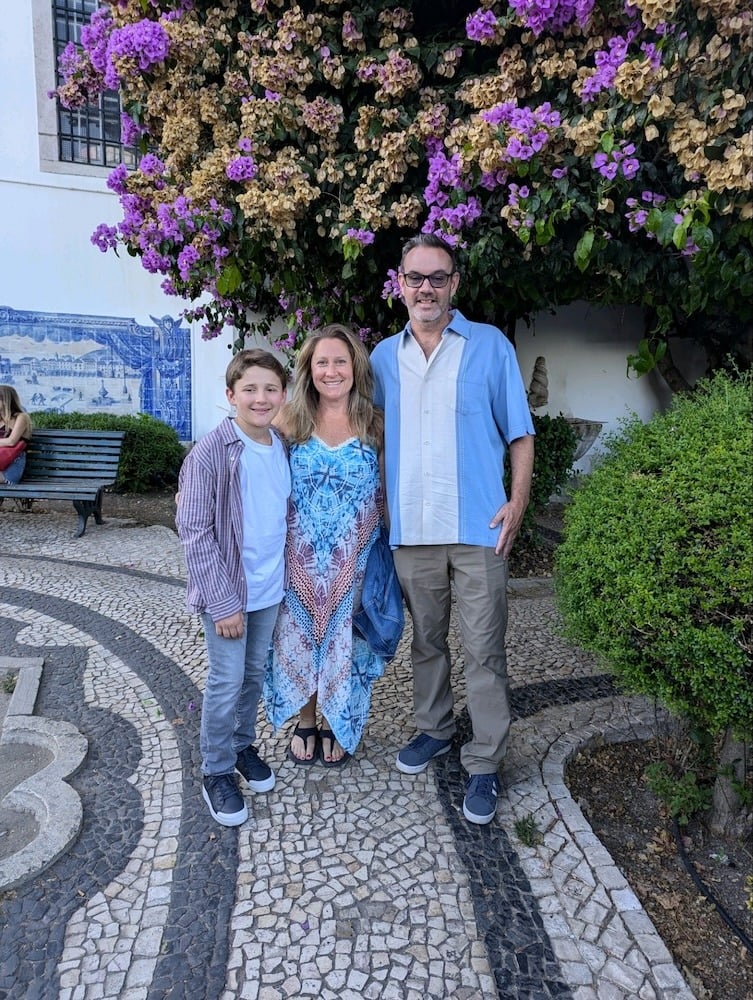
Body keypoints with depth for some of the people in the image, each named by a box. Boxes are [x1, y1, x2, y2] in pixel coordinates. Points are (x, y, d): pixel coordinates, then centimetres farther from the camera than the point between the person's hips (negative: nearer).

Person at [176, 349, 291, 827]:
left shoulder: (284, 448, 0)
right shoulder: (211, 452, -17)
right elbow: (194, 531, -16)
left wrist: (288, 574, 7)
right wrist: (223, 602, -17)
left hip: (271, 588, 5)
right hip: (228, 590, -5)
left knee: (255, 673, 19)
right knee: (227, 681, 6)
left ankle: (243, 743, 41)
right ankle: (217, 771, 26)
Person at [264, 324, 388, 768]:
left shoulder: (375, 425, -3)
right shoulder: (290, 422, -2)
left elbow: (387, 494, 2)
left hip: (353, 560, 0)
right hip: (300, 559, 1)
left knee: (343, 641, 10)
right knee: (300, 636, 12)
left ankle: (339, 727, 35)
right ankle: (305, 723, 36)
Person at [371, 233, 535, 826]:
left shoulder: (490, 346, 2)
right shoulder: (384, 357, 11)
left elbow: (519, 432, 2)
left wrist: (518, 500, -9)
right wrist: (378, 504, 7)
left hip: (477, 529, -3)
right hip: (410, 531, 4)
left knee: (484, 651, 2)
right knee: (427, 642, 17)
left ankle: (485, 764, 17)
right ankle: (434, 730, 37)